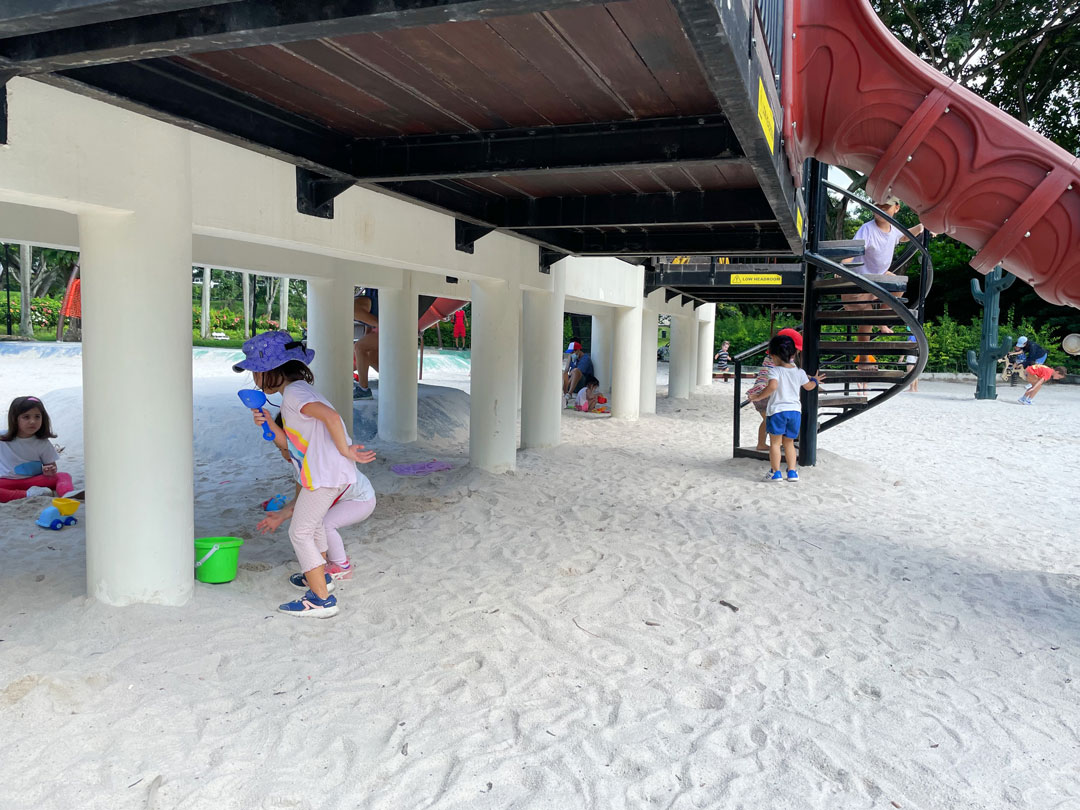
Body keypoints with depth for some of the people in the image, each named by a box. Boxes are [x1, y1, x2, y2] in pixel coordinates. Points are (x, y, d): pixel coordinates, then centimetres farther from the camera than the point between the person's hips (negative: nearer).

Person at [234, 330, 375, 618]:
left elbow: (330, 416, -30)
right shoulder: (300, 391, 19)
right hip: (338, 473, 10)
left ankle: (322, 600, 1)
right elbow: (293, 443, 18)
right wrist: (268, 424, 4)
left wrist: (345, 451, -22)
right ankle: (319, 575, 50)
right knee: (312, 522, 30)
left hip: (325, 473, -10)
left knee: (300, 532, -1)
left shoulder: (293, 393, -13)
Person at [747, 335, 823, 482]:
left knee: (775, 442, 5)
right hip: (795, 410, 5)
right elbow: (809, 386, 25)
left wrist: (758, 396, -16)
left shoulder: (775, 371, -9)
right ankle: (792, 471, 15)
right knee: (789, 442, 16)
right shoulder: (799, 372, 8)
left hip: (777, 410, -5)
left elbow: (772, 386, -27)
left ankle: (776, 472, 4)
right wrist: (815, 380, 47)